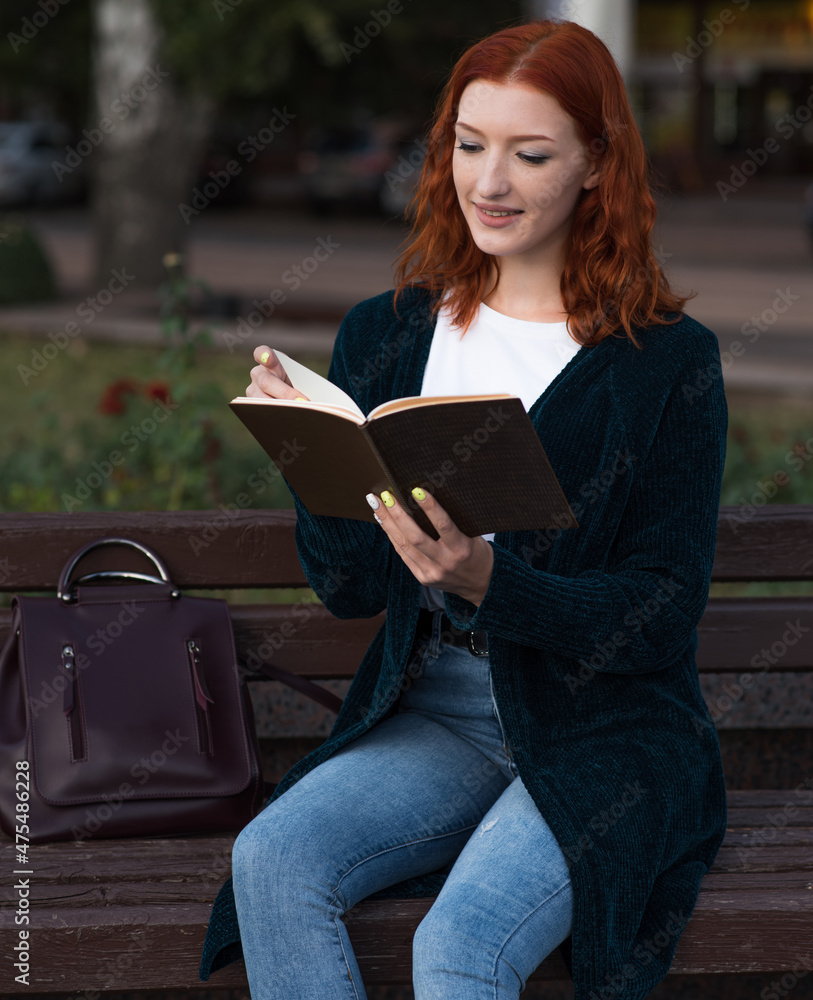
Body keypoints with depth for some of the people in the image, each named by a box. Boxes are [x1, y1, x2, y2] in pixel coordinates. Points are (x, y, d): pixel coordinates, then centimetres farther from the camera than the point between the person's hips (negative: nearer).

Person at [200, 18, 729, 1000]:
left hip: (608, 734, -4)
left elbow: (662, 617, -9)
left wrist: (487, 581, -25)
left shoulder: (670, 359, -6)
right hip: (433, 715, 4)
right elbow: (353, 589, 5)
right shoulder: (386, 335, 6)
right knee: (272, 858, -23)